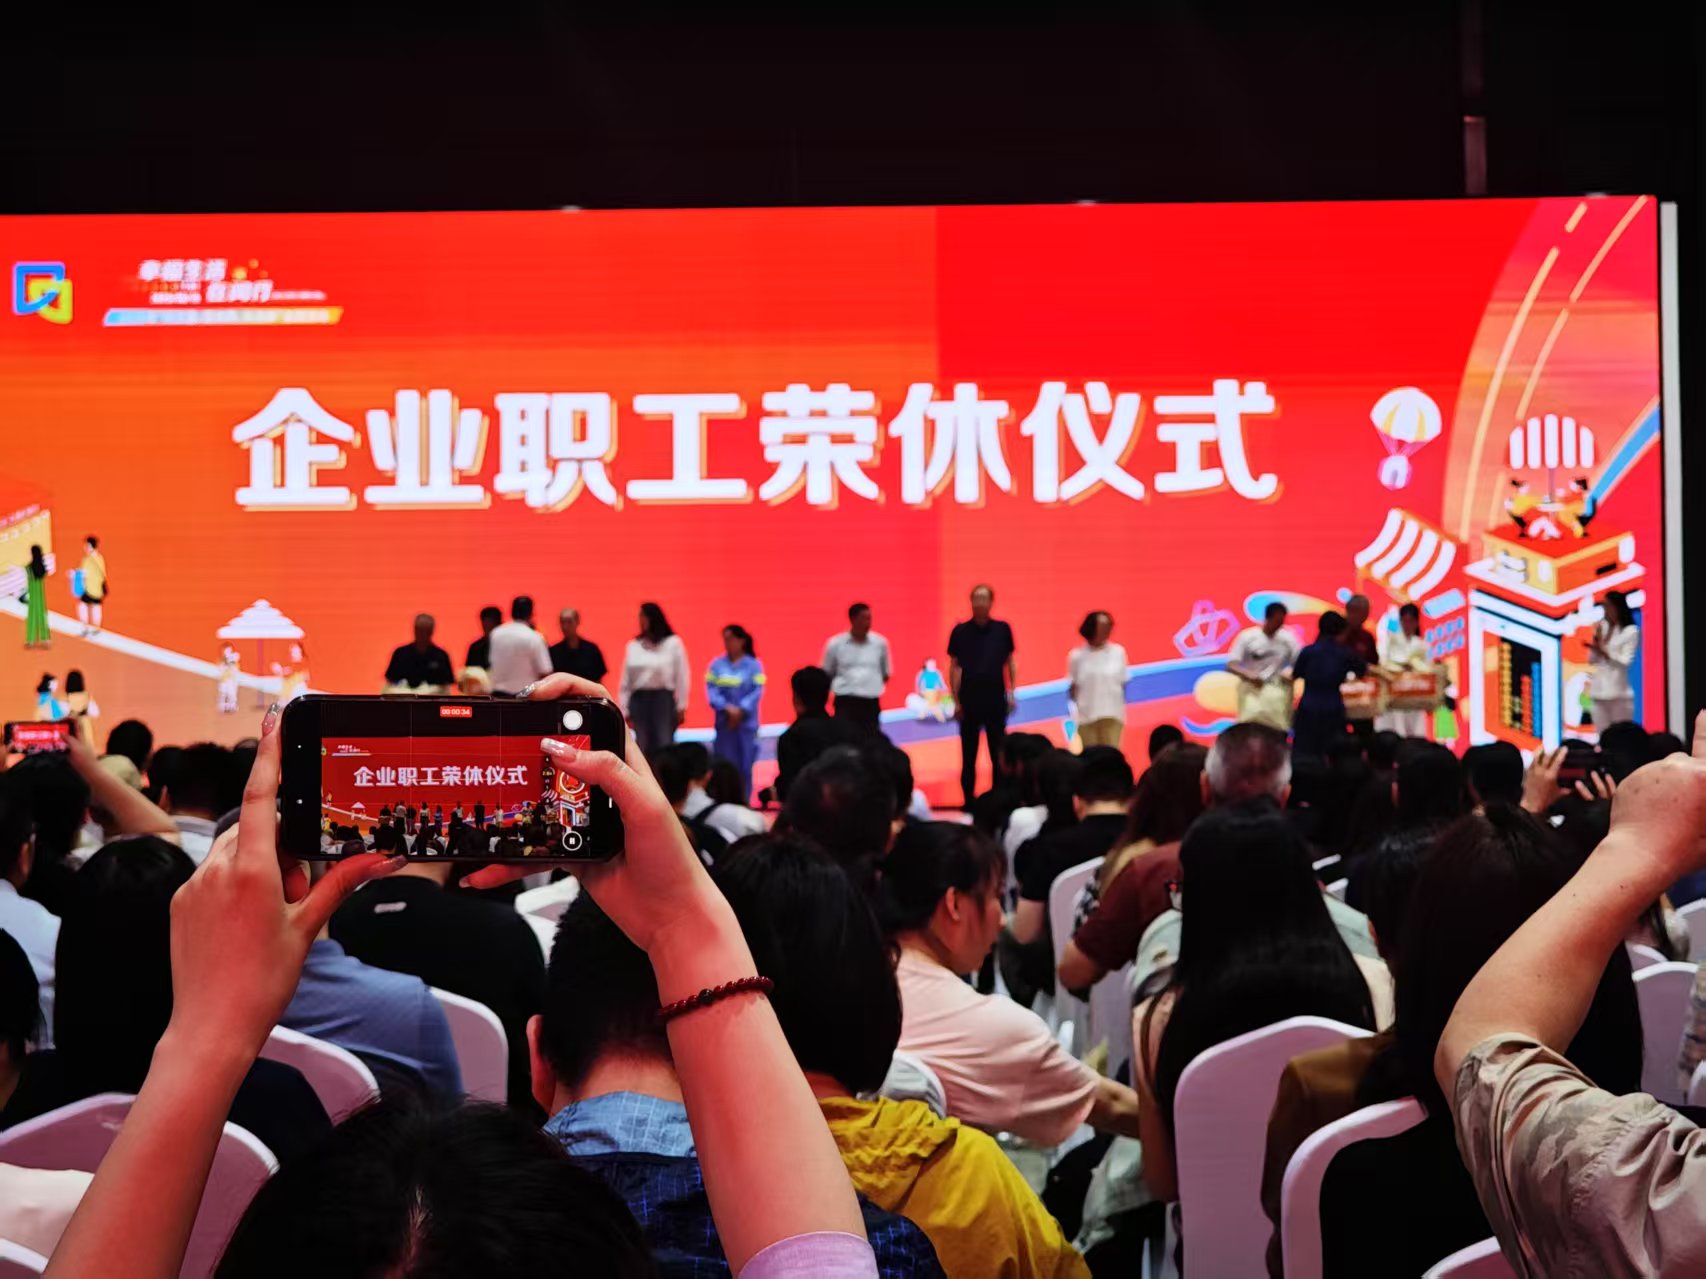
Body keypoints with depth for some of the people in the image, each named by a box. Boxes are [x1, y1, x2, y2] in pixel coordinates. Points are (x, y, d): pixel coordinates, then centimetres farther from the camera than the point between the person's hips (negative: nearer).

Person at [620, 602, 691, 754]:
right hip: (639, 700, 3)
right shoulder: (633, 646, 7)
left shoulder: (673, 643, -1)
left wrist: (681, 707, -3)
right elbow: (625, 681, 10)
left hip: (663, 699, -3)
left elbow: (681, 677, 0)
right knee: (643, 748, 5)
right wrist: (624, 710, 8)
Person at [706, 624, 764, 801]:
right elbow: (711, 689, 0)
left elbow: (757, 691, -5)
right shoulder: (717, 664, 5)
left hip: (746, 722, -1)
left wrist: (741, 710, -15)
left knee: (745, 763, 0)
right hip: (724, 722, 1)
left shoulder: (753, 665, -1)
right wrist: (726, 708, -14)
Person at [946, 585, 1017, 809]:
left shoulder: (1002, 630, 3)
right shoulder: (961, 631, 0)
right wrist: (956, 700, -2)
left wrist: (1012, 692, 1)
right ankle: (969, 798, 12)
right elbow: (954, 666, 2)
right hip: (969, 698, -1)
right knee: (968, 753, 5)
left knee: (999, 752, 3)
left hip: (996, 698, 1)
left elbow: (1010, 662, 9)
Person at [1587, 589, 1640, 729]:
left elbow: (1625, 662, -10)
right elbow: (1591, 661, 11)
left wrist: (1603, 651, -16)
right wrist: (1595, 642, -3)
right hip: (1599, 691, 5)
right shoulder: (1601, 627, 11)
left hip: (1619, 692, -5)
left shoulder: (1631, 632, -4)